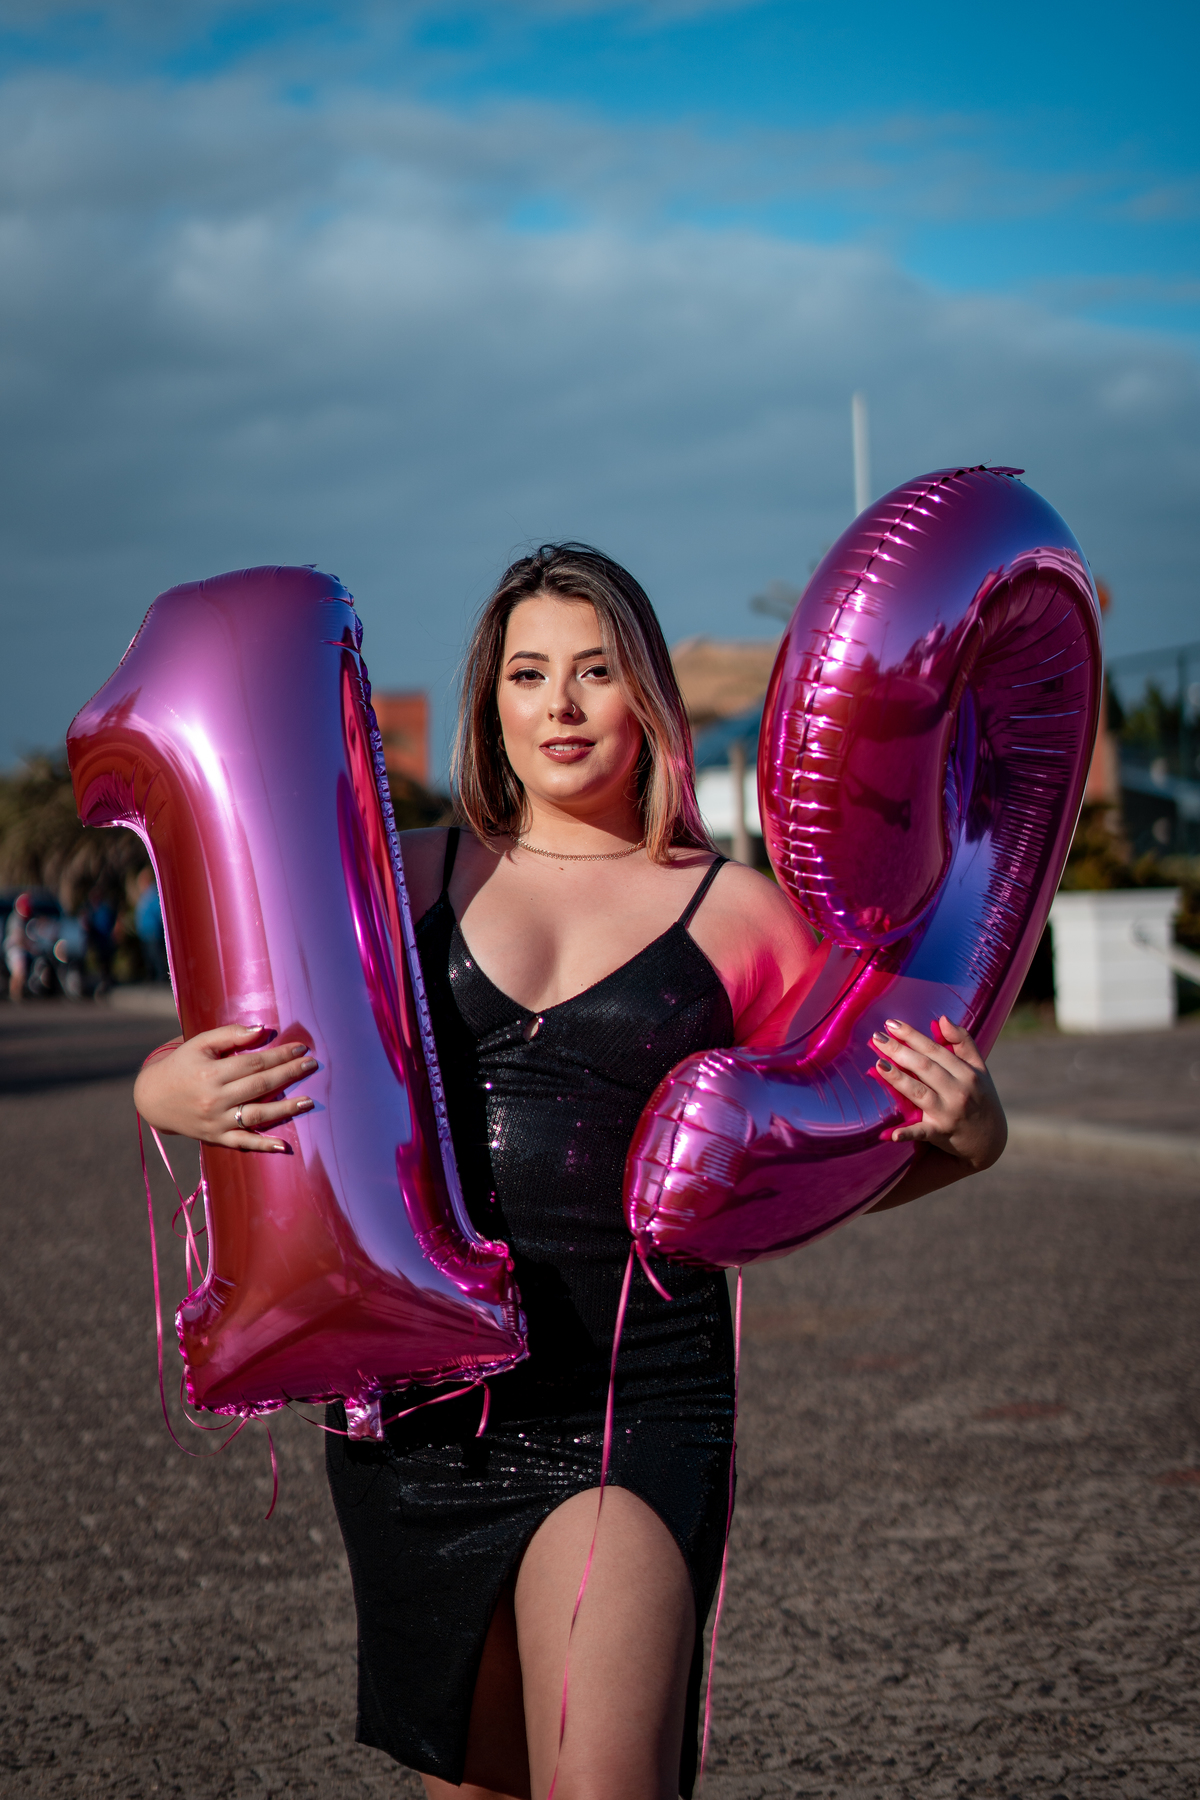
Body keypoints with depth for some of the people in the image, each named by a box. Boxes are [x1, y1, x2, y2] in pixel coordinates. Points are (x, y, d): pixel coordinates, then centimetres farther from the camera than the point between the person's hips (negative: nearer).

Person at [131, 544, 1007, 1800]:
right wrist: (166, 1091, -11)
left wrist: (967, 1135, -8)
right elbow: (223, 1057, 12)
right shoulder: (406, 880, 8)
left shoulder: (735, 915, 4)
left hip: (633, 1402, -2)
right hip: (413, 1402, 3)